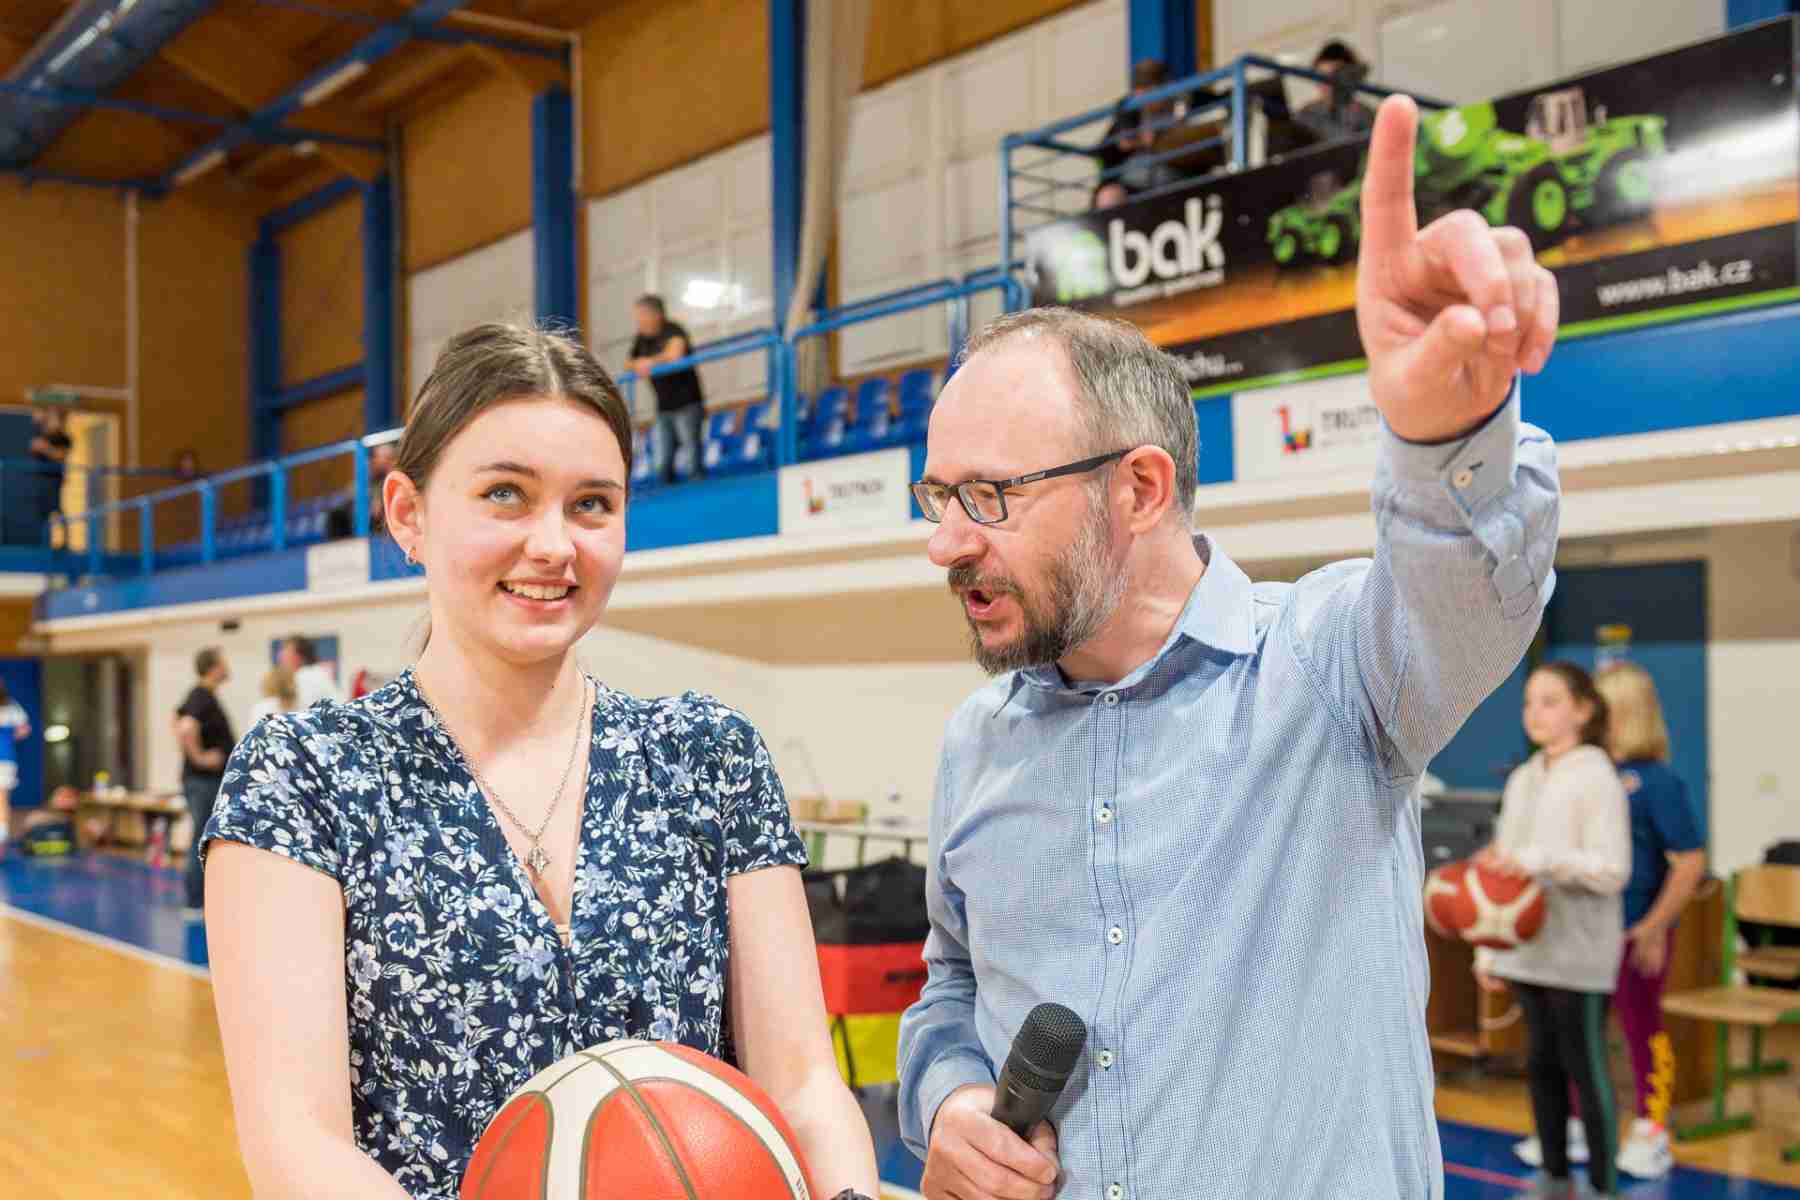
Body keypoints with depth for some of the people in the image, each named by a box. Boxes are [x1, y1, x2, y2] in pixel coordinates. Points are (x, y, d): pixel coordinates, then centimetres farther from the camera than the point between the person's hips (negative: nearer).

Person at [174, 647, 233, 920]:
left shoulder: (200, 695, 12)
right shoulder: (204, 698, -18)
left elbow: (180, 720, 29)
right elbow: (186, 728, -35)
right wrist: (199, 757, -22)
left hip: (209, 781, 10)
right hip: (205, 781, -10)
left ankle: (201, 901, 21)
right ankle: (196, 905, 0)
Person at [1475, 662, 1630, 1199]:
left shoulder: (1597, 778, -8)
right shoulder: (1522, 779, 11)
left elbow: (1612, 870, -15)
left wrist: (1538, 860, -26)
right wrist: (1489, 948, 11)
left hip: (1578, 956, -6)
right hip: (1528, 950, 6)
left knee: (1585, 1069, 0)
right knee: (1542, 1064, 13)